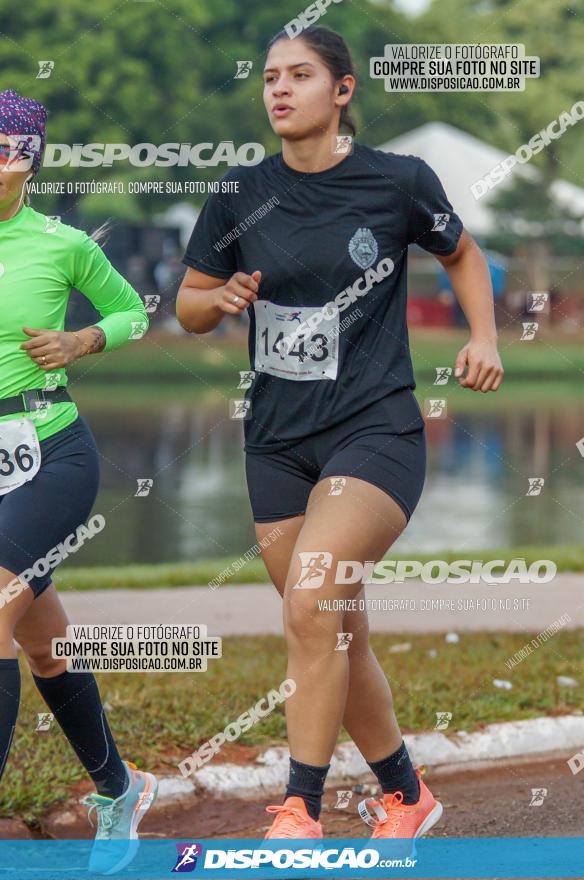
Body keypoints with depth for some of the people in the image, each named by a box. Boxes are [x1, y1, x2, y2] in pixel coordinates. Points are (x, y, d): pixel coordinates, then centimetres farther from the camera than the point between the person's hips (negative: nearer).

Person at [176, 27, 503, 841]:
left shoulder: (399, 181, -5)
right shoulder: (242, 195, 2)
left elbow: (461, 254, 14)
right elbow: (188, 307, 11)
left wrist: (484, 339, -1)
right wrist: (220, 299, -11)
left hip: (375, 431, -4)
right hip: (278, 444, 4)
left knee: (309, 600, -24)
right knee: (338, 637, 10)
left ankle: (301, 815, -18)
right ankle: (405, 795, 30)